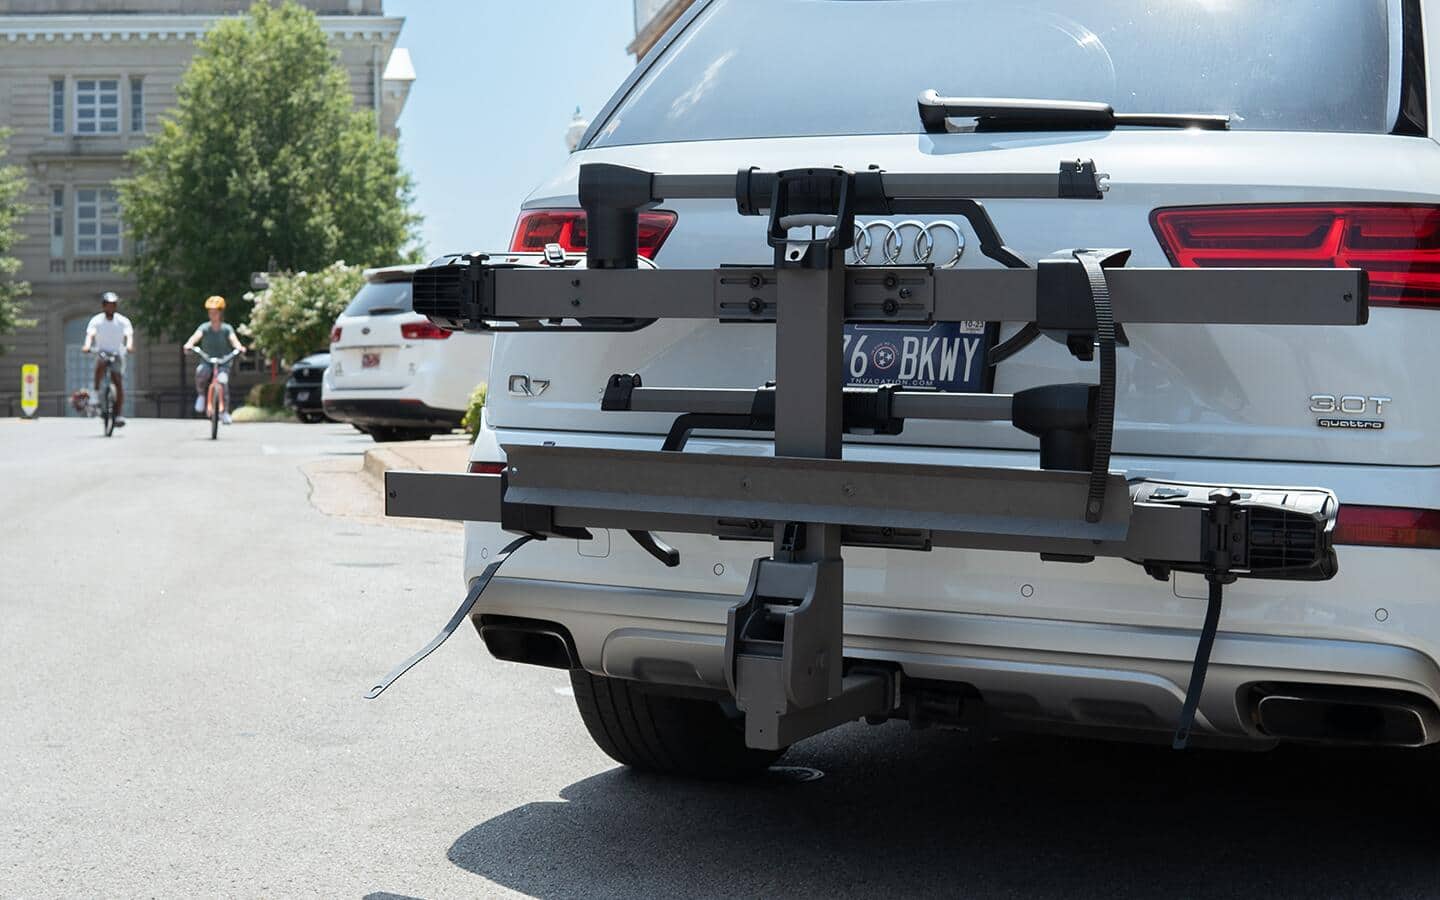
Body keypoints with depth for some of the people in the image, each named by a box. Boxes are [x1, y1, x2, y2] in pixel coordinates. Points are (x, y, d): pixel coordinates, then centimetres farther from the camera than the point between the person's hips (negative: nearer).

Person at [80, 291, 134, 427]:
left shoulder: (123, 321, -4)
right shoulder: (96, 320, -5)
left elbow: (129, 335, -20)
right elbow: (90, 334, -21)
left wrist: (129, 345, -42)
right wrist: (87, 345, -42)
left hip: (117, 354, 1)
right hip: (101, 353, -1)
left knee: (119, 383, -13)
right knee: (100, 363, -37)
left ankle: (118, 415, -8)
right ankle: (95, 392, -22)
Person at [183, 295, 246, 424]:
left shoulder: (226, 329, 0)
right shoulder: (204, 327, 1)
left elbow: (233, 339, -18)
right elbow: (196, 336, -18)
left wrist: (239, 347, -41)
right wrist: (189, 344, -41)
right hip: (207, 362, 0)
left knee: (223, 380, -30)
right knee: (200, 372, -34)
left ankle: (225, 412, -16)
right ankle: (201, 394, -4)